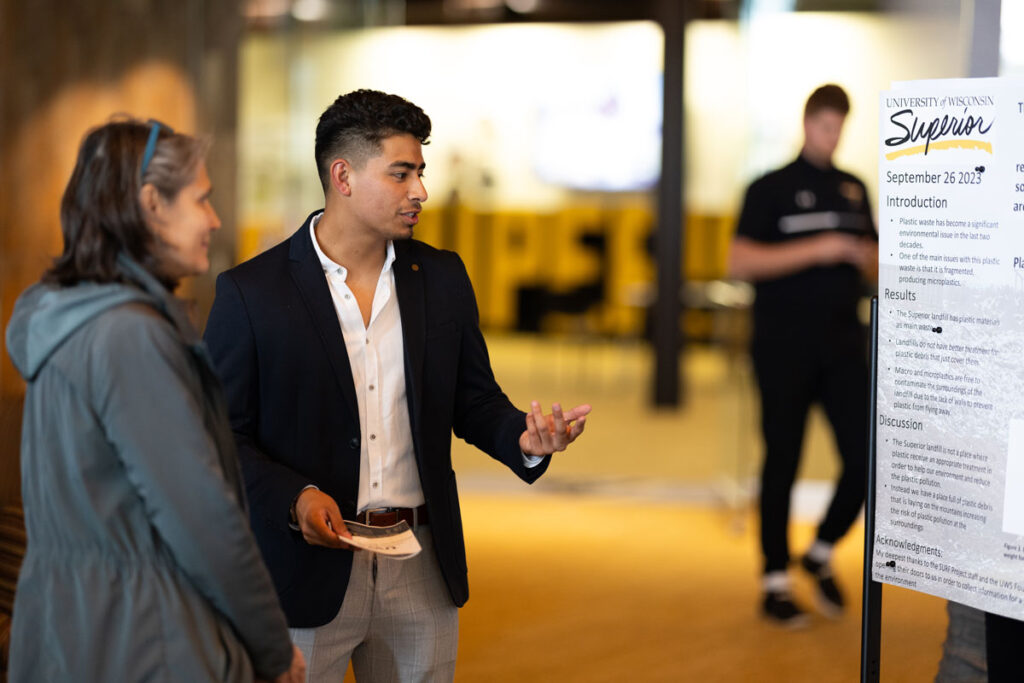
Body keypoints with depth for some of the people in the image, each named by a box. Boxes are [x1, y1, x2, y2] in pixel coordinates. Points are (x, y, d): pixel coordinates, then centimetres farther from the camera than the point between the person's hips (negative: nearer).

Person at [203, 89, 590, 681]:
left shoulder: (443, 278, 6)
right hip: (308, 571, -3)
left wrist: (524, 438, -11)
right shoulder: (250, 291, -6)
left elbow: (474, 401, 10)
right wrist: (295, 498, -19)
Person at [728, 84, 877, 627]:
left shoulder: (854, 190, 15)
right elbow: (740, 262, -10)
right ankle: (775, 583, 13)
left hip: (843, 342, 4)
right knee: (782, 462, 2)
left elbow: (874, 265, 19)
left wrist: (864, 256, -5)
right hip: (784, 343, -4)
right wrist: (816, 249, -17)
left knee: (864, 456, -2)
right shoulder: (771, 188, 0)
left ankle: (822, 552, 21)